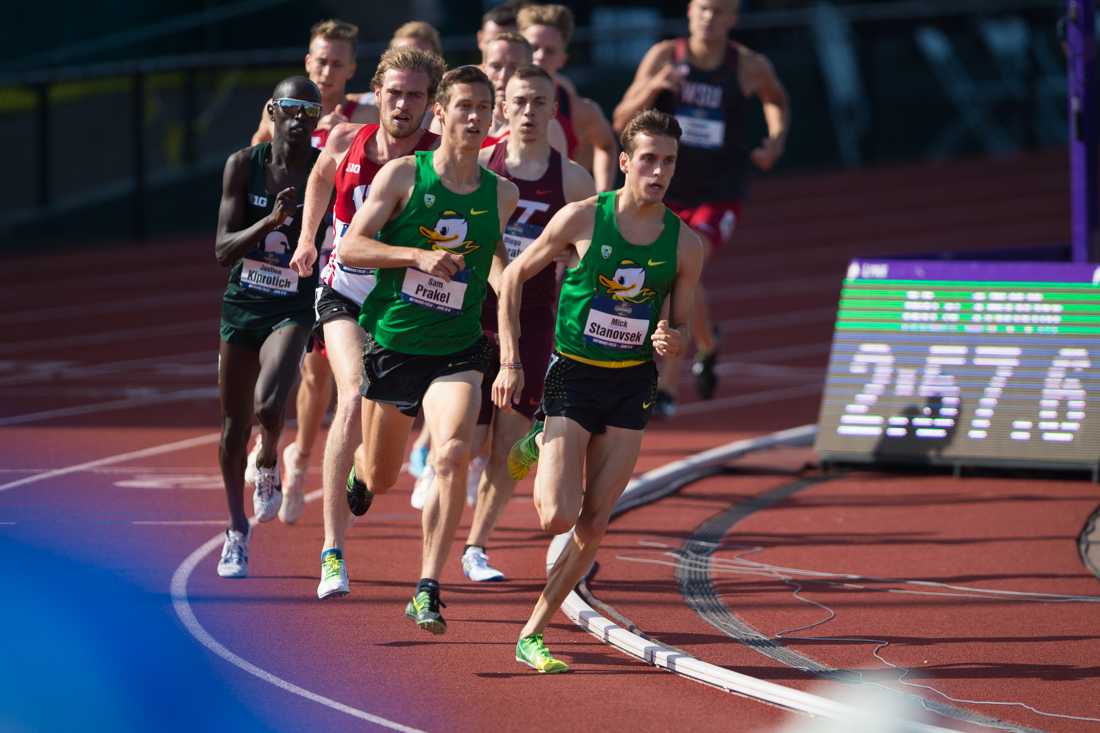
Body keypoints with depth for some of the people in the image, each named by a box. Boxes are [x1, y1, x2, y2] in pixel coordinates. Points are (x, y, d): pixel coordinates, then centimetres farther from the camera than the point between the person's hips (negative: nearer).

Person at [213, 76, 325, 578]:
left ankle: (268, 467, 9)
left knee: (268, 405, -27)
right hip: (242, 304, 2)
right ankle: (237, 530, 30)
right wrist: (270, 221, -24)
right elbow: (223, 250, -11)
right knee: (234, 423, 11)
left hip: (294, 307, -2)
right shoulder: (243, 165, -7)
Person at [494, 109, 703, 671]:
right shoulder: (582, 220, -10)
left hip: (633, 386, 3)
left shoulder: (685, 245, -2)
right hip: (574, 376, -3)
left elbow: (680, 325, 10)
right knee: (557, 517, -14)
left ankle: (532, 635, 13)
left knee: (593, 527, -1)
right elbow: (514, 277, 0)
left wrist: (673, 341, -15)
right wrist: (510, 361, -4)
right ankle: (540, 445, 19)